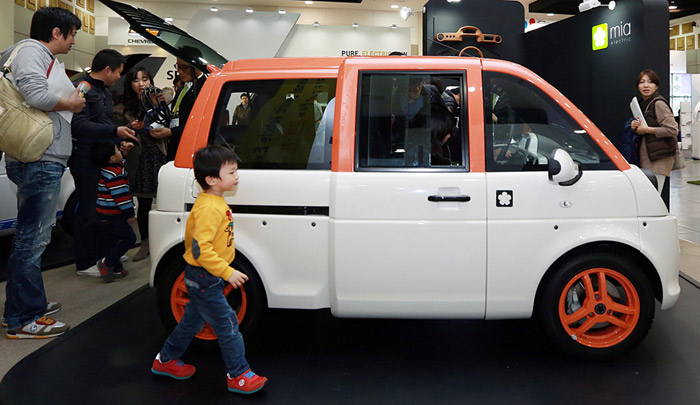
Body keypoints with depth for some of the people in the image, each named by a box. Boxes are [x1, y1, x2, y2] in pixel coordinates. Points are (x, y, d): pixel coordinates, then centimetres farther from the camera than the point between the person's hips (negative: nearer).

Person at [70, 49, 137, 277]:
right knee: (89, 211, -3)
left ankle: (101, 253, 30)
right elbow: (79, 125, -25)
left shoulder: (105, 91, 18)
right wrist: (115, 131, -28)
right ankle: (84, 264, 7)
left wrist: (119, 142, 11)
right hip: (86, 161, -10)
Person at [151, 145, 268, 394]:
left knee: (192, 320, 23)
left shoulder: (212, 201, 6)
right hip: (204, 278, -10)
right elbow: (200, 249, -32)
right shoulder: (210, 208, -26)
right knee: (227, 326, -1)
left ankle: (166, 360, 39)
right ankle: (238, 376, 10)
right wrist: (227, 272, -30)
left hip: (200, 277, 10)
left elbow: (195, 236, 19)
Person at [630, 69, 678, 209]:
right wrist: (636, 126, 7)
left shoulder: (659, 103, -11)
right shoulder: (643, 104, 17)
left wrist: (646, 129, -13)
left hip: (660, 159, -9)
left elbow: (672, 129, -18)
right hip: (647, 158, 9)